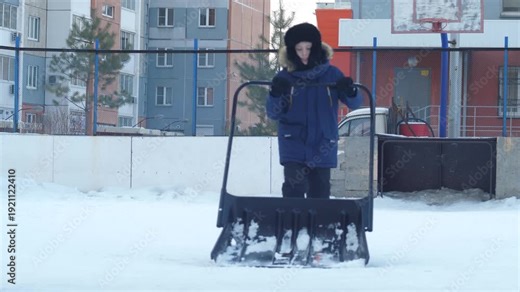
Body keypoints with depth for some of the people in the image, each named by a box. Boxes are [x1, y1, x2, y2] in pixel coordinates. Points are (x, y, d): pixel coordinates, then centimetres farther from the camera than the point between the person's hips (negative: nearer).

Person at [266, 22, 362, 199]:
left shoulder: (331, 74, 2)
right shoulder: (285, 77, 0)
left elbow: (355, 104, 2)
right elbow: (272, 114, -1)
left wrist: (350, 91, -21)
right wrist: (276, 95, -21)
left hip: (322, 148, 1)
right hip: (294, 147, -1)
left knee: (320, 195, 7)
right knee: (294, 190, -13)